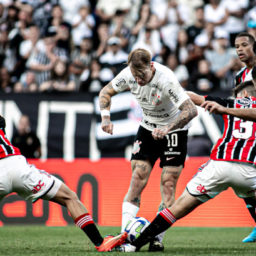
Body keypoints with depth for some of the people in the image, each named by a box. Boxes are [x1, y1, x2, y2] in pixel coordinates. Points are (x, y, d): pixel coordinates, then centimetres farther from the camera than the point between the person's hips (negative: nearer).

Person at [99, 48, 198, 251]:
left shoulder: (166, 79, -32)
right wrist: (106, 117, -13)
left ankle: (157, 238, -6)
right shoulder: (128, 75, -16)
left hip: (174, 130, -4)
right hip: (148, 128, 4)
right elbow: (106, 92, 3)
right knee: (138, 180, -6)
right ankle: (125, 233, -7)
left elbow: (191, 110, -36)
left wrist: (168, 128, -47)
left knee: (168, 184, -10)